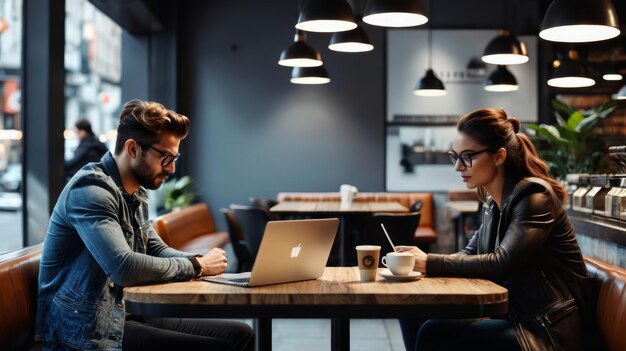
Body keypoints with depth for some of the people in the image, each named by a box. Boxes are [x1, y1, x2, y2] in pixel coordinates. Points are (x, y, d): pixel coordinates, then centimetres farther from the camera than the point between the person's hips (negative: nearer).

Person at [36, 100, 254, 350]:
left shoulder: (135, 194, 11)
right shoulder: (92, 189, -17)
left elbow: (158, 250, 19)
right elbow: (125, 268, -28)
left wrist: (201, 261, -3)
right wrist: (197, 266, -15)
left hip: (122, 315, 9)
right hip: (89, 331, -9)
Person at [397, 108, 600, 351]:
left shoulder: (535, 196, -16)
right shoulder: (492, 201, 9)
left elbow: (501, 264, -24)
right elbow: (471, 254, 9)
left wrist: (431, 263, -21)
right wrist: (420, 261, -9)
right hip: (513, 315, 8)